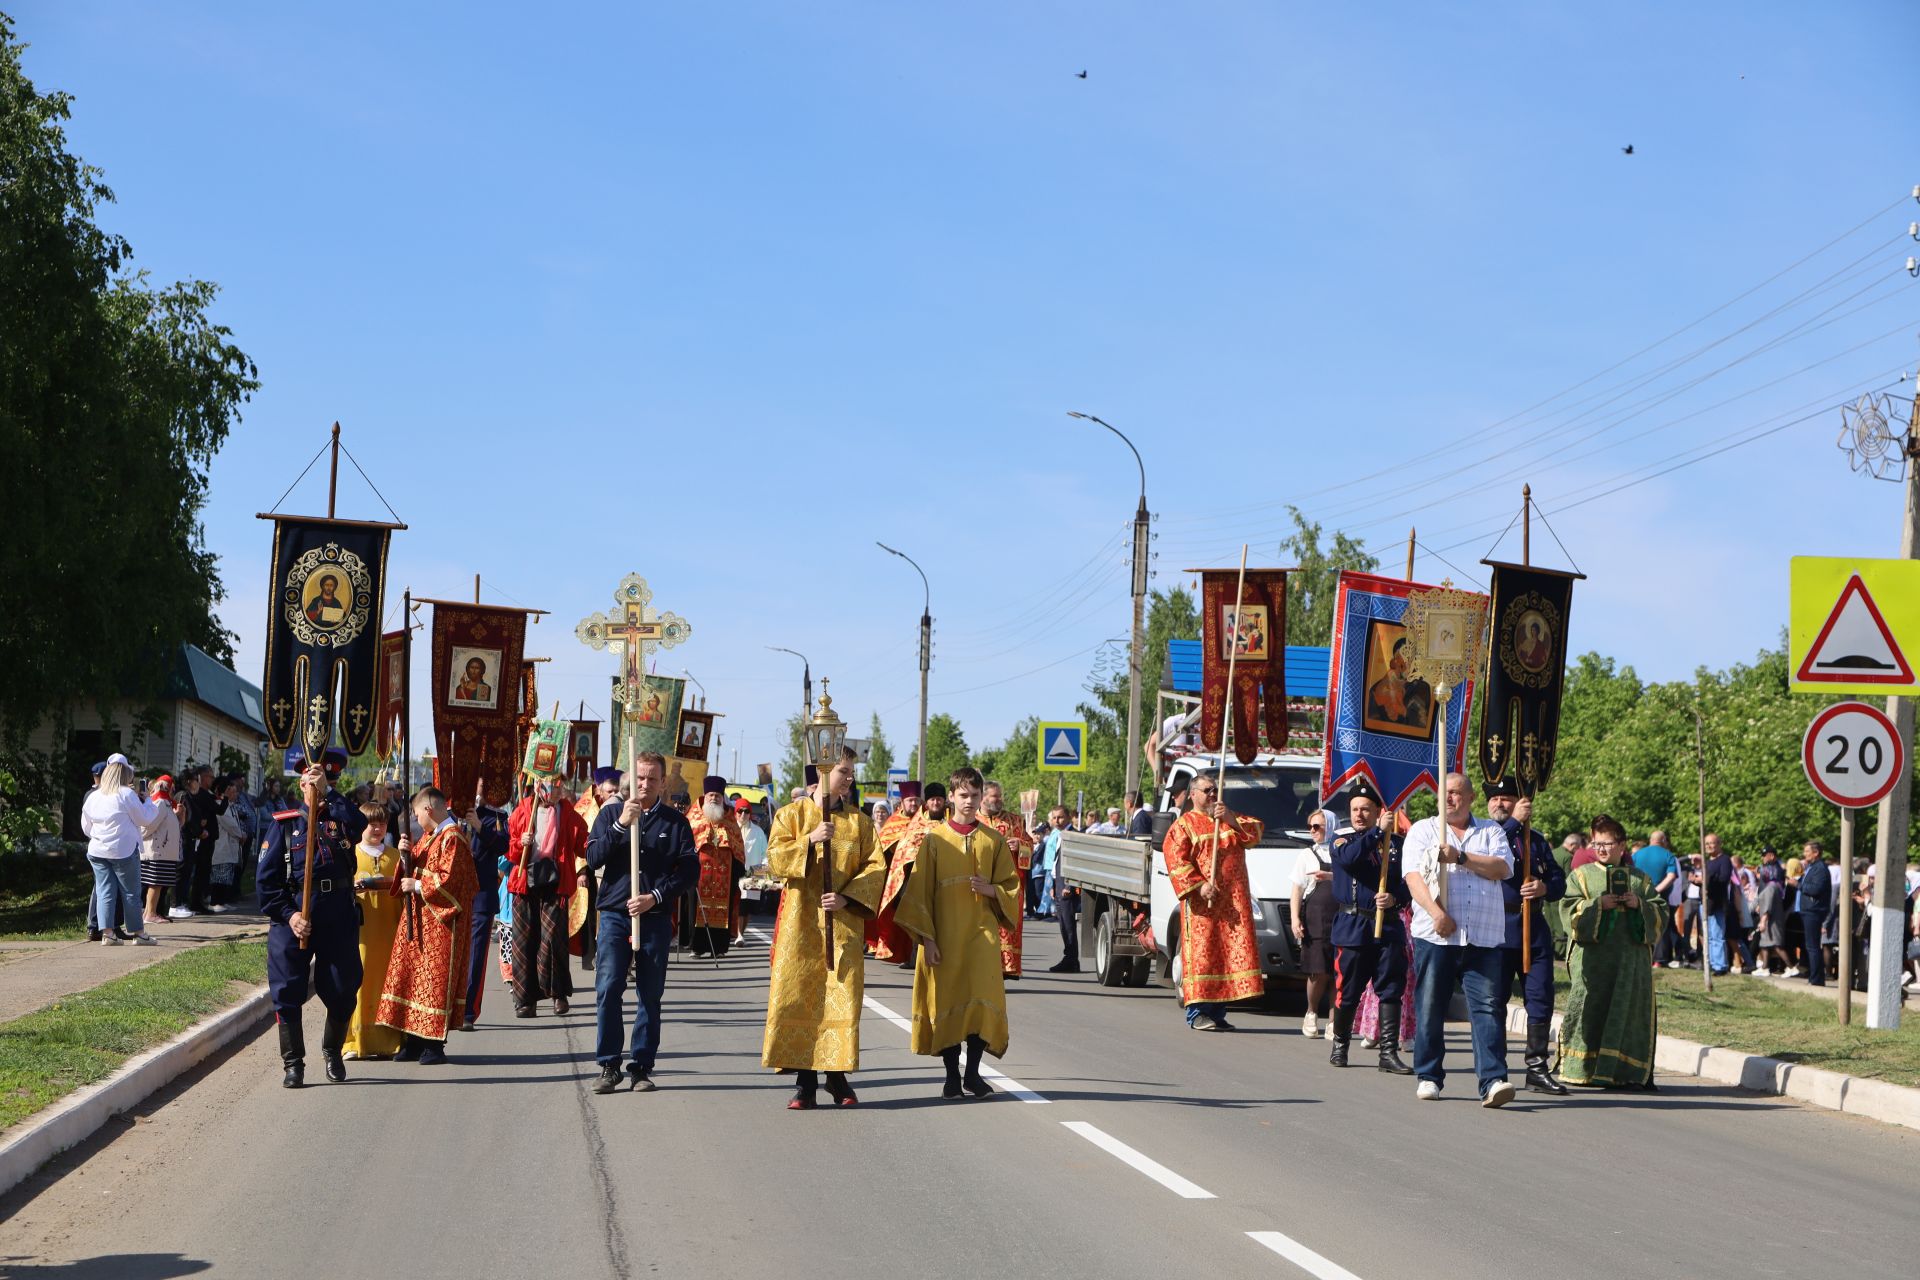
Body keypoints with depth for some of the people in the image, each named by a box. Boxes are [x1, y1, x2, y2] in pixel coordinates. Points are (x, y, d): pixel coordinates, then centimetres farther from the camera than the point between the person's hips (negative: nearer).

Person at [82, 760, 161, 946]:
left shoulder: (92, 797, 8)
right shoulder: (126, 794, -9)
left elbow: (86, 826, 16)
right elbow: (145, 819, -4)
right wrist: (148, 803, 13)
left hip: (97, 851, 5)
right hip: (123, 850, -5)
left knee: (104, 892, 3)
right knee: (131, 892, 4)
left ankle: (107, 933, -5)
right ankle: (138, 933, 10)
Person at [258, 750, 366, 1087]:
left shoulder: (342, 816, 9)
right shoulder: (284, 822, 5)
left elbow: (358, 825, -18)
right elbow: (266, 877, 0)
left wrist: (329, 793, -14)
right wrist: (287, 915, -11)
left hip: (339, 914, 2)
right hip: (293, 912, -2)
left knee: (343, 990, 7)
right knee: (287, 991, -2)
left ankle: (333, 1052, 30)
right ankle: (293, 1064, 9)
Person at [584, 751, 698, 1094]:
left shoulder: (675, 821, 6)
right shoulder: (611, 814, 7)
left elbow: (690, 870, 1)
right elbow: (593, 858, -4)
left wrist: (655, 896, -10)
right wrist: (621, 824, -15)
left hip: (656, 918, 0)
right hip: (615, 914, 0)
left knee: (650, 995, 2)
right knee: (608, 989, -9)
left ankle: (641, 1066, 9)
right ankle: (609, 1065, 0)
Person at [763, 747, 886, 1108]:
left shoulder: (859, 821, 10)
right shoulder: (792, 814, 5)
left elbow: (876, 866, 2)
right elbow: (774, 861, -5)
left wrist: (847, 896, -12)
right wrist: (809, 841, -19)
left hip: (844, 923, 2)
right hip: (801, 923, -1)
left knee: (843, 997, -4)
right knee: (800, 997, -5)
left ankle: (838, 1075, 7)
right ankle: (805, 1082, -1)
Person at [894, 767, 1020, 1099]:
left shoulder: (993, 841, 8)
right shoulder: (934, 838, 3)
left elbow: (1012, 885, 12)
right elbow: (920, 888, 1)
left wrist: (992, 890, -11)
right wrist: (926, 936, -6)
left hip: (982, 933, 1)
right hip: (944, 934, -1)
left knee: (982, 998, -10)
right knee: (947, 1000, 1)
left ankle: (972, 1072, 0)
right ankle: (952, 1075, 10)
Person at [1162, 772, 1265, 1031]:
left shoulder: (1230, 818, 21)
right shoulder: (1184, 824, 4)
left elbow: (1257, 832, 6)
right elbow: (1176, 859, -7)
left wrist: (1232, 821, -10)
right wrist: (1199, 885, -17)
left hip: (1234, 901, 5)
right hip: (1202, 903, -5)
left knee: (1230, 952, 1)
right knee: (1202, 953, -7)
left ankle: (1218, 1013, 6)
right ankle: (1197, 1014, -4)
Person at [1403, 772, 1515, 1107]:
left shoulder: (1491, 831, 15)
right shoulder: (1422, 830, 12)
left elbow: (1502, 868, -2)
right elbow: (1414, 875, -2)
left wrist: (1460, 857, -12)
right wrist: (1436, 913, -16)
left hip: (1483, 938, 0)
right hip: (1435, 936, 0)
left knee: (1489, 1007, -8)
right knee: (1429, 1007, 3)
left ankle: (1493, 1081, -13)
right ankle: (1429, 1077, 15)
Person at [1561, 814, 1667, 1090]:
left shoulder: (1640, 878, 17)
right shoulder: (1582, 875, 11)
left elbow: (1661, 911, 12)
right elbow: (1569, 910, 0)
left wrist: (1640, 905, -6)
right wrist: (1598, 904, -12)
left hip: (1632, 956, 2)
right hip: (1593, 956, -2)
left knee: (1629, 1010, -2)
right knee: (1592, 1009, -6)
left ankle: (1627, 1072, 2)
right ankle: (1583, 1070, -2)